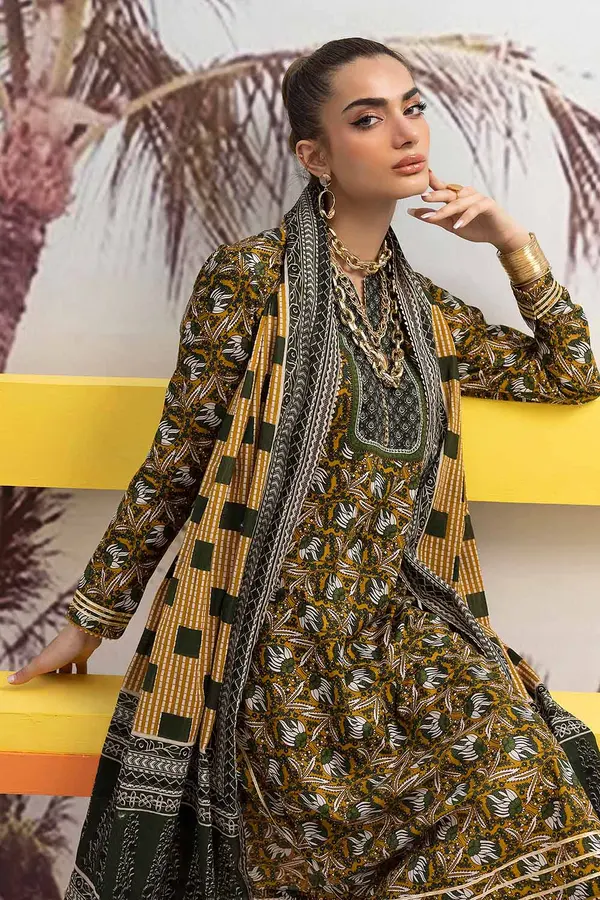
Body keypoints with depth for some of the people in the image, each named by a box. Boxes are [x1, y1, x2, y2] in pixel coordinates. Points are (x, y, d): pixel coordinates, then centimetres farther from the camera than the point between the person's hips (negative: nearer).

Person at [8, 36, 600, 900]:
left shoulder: (428, 311, 13)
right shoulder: (251, 274, -3)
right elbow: (175, 462, -1)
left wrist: (514, 241, 10)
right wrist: (90, 621, 4)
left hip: (406, 628, 5)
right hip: (278, 629, -4)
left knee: (526, 784, -18)